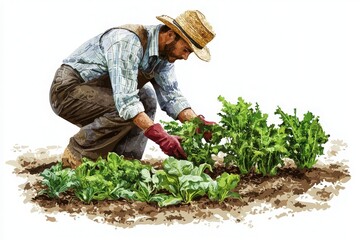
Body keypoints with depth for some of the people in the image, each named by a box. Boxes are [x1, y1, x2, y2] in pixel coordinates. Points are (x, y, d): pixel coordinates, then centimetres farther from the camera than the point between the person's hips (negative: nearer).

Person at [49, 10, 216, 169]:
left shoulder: (164, 54, -1)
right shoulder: (128, 41, -29)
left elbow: (172, 96, -2)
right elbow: (125, 99, -36)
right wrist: (159, 136, -41)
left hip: (95, 91, 9)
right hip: (67, 89, -9)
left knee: (147, 99, 3)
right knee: (126, 110, -27)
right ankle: (77, 155, -11)